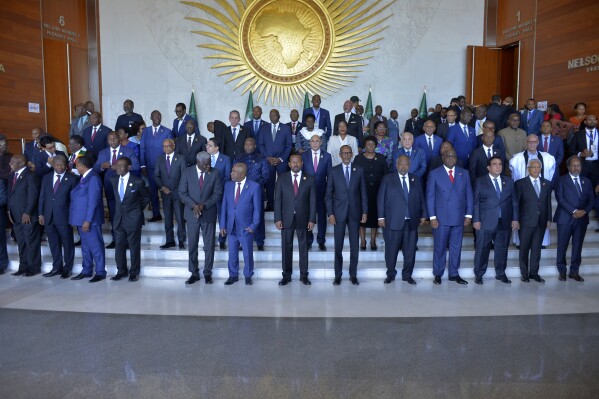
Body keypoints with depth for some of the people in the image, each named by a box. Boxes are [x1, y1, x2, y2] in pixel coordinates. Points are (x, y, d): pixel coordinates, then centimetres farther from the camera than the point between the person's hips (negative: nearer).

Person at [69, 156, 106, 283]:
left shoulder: (93, 178, -16)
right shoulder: (84, 178, 12)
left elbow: (93, 201, -20)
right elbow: (78, 198, 16)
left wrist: (87, 220, -21)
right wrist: (76, 220, 14)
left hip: (90, 220, -9)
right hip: (82, 219, 9)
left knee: (95, 246, -2)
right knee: (85, 246, 15)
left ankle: (100, 272, 6)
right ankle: (86, 271, 25)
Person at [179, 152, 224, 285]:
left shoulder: (214, 173, -5)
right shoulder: (187, 172, -3)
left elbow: (218, 194, -5)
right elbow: (182, 192, -3)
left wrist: (203, 205, -15)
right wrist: (194, 205, -17)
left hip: (209, 214, 0)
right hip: (192, 213, 1)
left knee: (209, 245, 5)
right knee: (192, 245, 8)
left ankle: (207, 273, 19)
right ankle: (194, 273, 21)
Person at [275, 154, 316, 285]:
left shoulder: (309, 179, 2)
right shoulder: (282, 178, 3)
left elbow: (312, 201, 1)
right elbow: (278, 199, 0)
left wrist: (312, 219, -5)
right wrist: (277, 218, -6)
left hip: (303, 219, 0)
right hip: (286, 219, 0)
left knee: (303, 247, 8)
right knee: (287, 247, 6)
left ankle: (304, 275, 18)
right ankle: (286, 275, 17)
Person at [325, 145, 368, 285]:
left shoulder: (359, 170, 5)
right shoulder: (333, 171, 2)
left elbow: (363, 193, 6)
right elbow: (328, 195, 1)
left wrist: (364, 212, 0)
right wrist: (330, 213, -6)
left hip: (355, 212, 1)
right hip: (339, 213, -1)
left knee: (354, 246, 5)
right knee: (338, 246, 4)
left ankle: (353, 275, 17)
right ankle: (338, 275, 16)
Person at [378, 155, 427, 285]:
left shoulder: (416, 179, 12)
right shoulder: (388, 179, 4)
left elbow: (421, 198, 15)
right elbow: (380, 198, 0)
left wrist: (423, 215, 8)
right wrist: (381, 217, -5)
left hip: (411, 221, 3)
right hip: (393, 221, -2)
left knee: (410, 250, 6)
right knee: (391, 250, 3)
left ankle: (407, 275, 21)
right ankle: (390, 274, 19)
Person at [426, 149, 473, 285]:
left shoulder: (464, 173, 10)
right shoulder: (434, 174, 1)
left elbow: (469, 195, 9)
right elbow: (430, 196, -2)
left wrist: (468, 215, 2)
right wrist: (432, 217, -8)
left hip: (459, 217, 3)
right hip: (441, 217, -3)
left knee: (456, 247, 9)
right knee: (440, 247, 4)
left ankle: (454, 274, 21)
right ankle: (438, 274, 16)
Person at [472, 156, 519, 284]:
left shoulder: (509, 181, 13)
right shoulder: (480, 181, 3)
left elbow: (514, 201, 12)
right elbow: (475, 202, -1)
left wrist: (515, 219, 5)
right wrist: (476, 220, -8)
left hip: (505, 222, 3)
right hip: (485, 222, -3)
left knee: (502, 248, 9)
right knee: (482, 249, 1)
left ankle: (500, 273, 23)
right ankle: (479, 274, 13)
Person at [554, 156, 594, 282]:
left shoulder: (586, 181, 13)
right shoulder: (562, 180, 0)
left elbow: (591, 199, 8)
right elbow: (560, 199, -9)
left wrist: (584, 211, -10)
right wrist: (574, 211, -17)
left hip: (582, 218, 4)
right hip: (565, 218, -3)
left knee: (578, 246, 7)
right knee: (562, 246, 2)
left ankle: (574, 271, 17)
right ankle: (562, 271, 14)